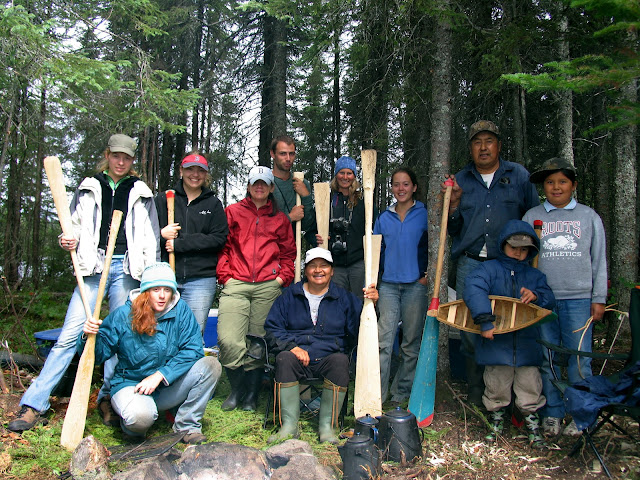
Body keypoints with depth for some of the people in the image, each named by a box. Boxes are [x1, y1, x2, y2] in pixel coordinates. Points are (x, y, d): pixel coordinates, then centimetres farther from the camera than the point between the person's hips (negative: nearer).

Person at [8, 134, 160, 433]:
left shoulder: (141, 194, 13)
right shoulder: (89, 188, 13)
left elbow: (151, 240, 12)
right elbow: (75, 225, 18)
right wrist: (70, 240, -6)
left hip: (126, 268, 1)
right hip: (94, 265, 0)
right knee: (70, 335, -7)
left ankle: (108, 400, 16)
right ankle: (34, 404, 0)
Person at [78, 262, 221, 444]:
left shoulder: (181, 310, -7)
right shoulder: (123, 315, -9)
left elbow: (193, 349, -15)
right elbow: (101, 352, -5)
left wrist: (159, 375, -22)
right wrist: (89, 336, -27)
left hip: (170, 386, 3)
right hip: (131, 383, -2)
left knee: (211, 364, -21)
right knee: (140, 416, -37)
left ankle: (187, 426, -7)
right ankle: (130, 424, 5)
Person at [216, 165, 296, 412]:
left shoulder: (280, 219, 17)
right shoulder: (233, 212, 14)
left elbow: (288, 253, 17)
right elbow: (221, 246, 11)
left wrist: (282, 277, 3)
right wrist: (225, 275, 0)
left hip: (268, 287, 1)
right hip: (236, 284, -1)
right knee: (228, 340, -13)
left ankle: (251, 395, 15)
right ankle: (237, 387, 9)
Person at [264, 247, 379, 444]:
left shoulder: (344, 298, 13)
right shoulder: (290, 296, 13)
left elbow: (358, 329, 2)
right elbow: (272, 328, 7)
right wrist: (292, 346, -11)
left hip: (329, 357, 0)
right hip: (298, 356, 0)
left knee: (340, 361, -31)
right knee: (285, 359, -30)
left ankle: (327, 425, -20)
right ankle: (289, 425, -23)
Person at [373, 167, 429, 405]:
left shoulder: (424, 215, 3)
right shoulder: (384, 217, 11)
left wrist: (428, 274, -6)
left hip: (415, 285, -2)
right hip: (389, 285, 2)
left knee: (411, 342, 6)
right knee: (384, 341, -4)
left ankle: (402, 392, 19)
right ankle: (377, 394, -1)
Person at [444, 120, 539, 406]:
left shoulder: (519, 175, 9)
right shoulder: (461, 180, 12)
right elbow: (452, 229, 14)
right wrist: (454, 204, -3)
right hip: (470, 265, 2)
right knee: (470, 331, 2)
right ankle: (476, 392, 16)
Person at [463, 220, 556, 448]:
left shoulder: (535, 275, 16)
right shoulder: (489, 269, -1)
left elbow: (550, 299, 7)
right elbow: (473, 288, -19)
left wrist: (536, 296, -17)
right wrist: (485, 320, -28)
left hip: (527, 344, 3)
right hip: (496, 344, -3)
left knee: (530, 388, 6)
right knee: (496, 388, 8)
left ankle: (533, 428, 23)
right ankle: (496, 423, 28)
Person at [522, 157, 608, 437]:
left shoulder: (589, 217, 8)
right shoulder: (532, 217, 8)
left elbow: (599, 260, 9)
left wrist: (599, 298, 5)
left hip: (579, 298, -1)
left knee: (579, 358, 0)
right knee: (546, 358, 5)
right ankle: (552, 413, 17)